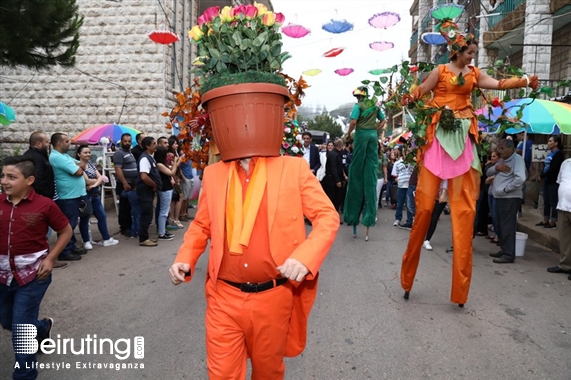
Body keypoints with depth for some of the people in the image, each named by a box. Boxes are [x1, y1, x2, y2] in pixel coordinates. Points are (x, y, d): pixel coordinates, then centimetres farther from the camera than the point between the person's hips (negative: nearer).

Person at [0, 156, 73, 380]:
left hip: (32, 275, -5)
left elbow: (66, 231, -2)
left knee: (20, 330, 2)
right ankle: (43, 327, 52)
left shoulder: (44, 205, -14)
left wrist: (50, 259, -10)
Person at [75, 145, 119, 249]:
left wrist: (95, 184, -16)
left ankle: (107, 239, 18)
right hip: (84, 195, -8)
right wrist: (99, 180, -3)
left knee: (102, 216, 10)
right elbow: (87, 181, -18)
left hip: (95, 195, 8)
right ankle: (86, 242, 13)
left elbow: (100, 177, 3)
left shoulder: (91, 165, 12)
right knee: (84, 219, 3)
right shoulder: (79, 166, -12)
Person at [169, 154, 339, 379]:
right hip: (224, 297, 2)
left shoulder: (293, 168, -5)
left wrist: (305, 256, -24)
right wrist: (184, 258, -5)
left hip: (273, 297, -1)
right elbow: (201, 225, 13)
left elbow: (328, 216, -7)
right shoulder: (214, 173, 4)